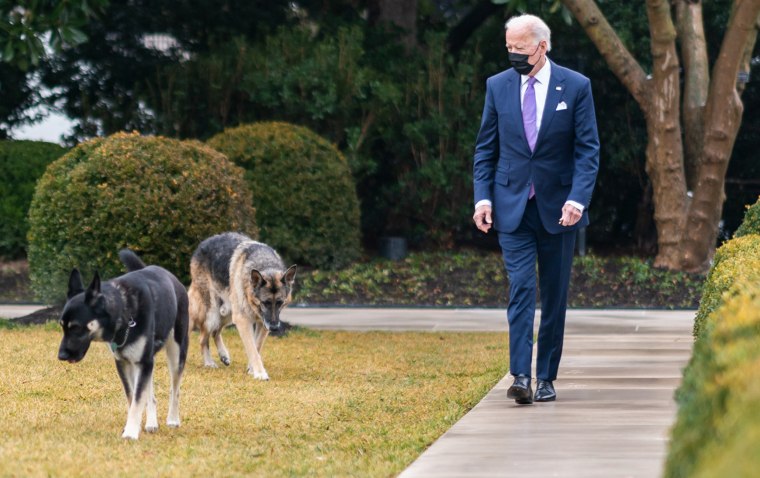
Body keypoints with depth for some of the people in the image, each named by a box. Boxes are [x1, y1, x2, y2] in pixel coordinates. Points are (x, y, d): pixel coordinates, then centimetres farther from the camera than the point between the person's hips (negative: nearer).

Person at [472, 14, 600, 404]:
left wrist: (578, 198, -16)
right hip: (512, 208, 0)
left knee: (555, 295, 6)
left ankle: (546, 377, 14)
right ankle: (520, 377, -20)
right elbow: (485, 148, 8)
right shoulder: (497, 86, 4)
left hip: (557, 207, 0)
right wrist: (482, 197, -4)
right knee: (521, 288, -12)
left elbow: (588, 149, -3)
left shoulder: (576, 87, -2)